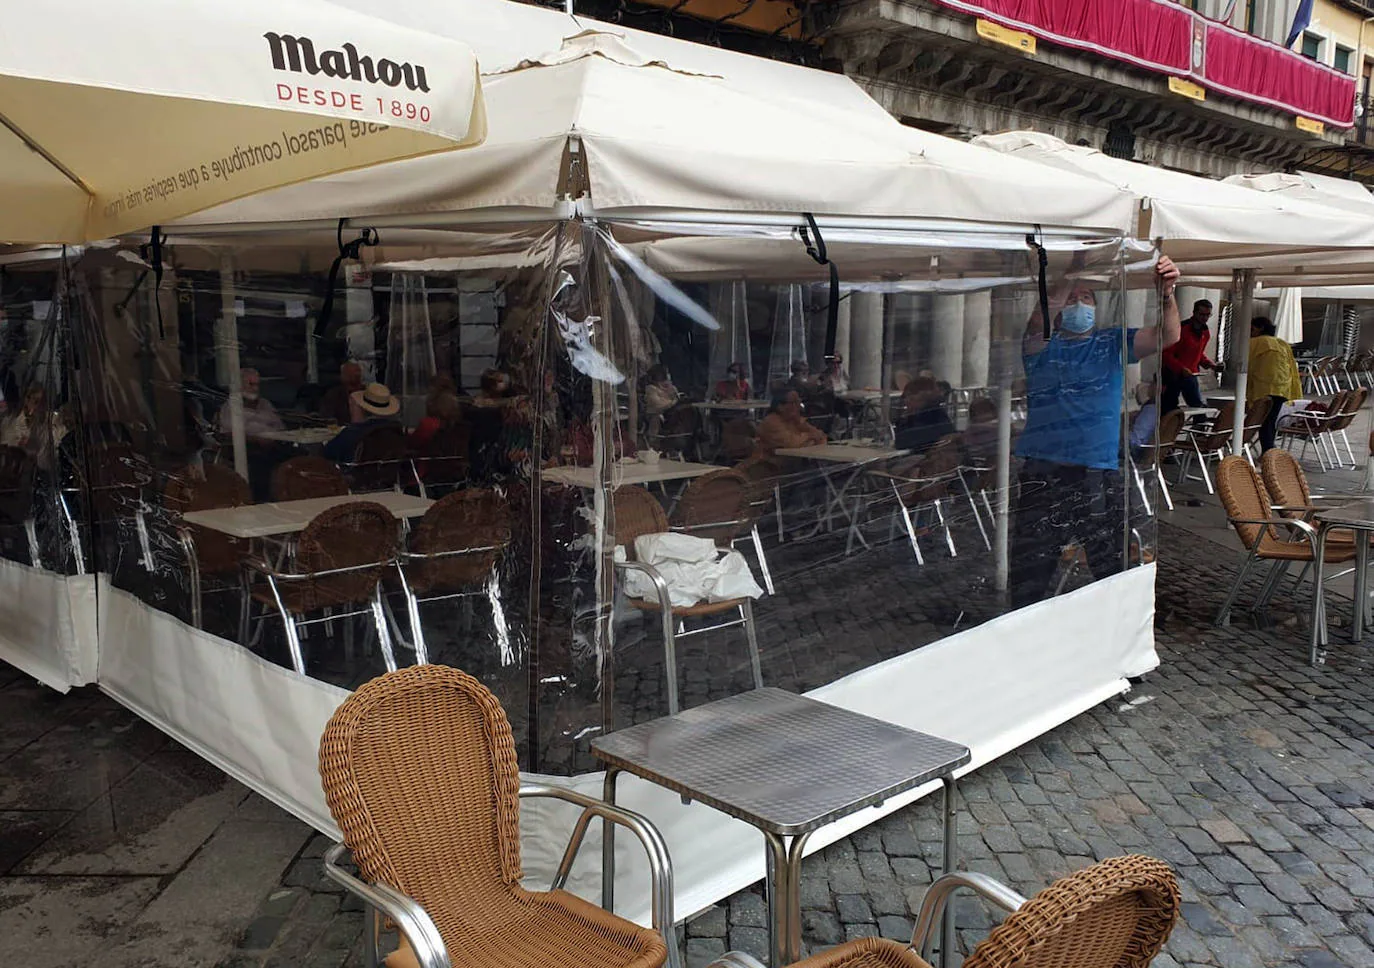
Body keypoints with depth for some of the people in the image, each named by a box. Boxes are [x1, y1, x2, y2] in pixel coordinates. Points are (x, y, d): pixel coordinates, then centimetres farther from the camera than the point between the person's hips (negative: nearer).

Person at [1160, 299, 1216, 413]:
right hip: (1173, 374, -7)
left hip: (1190, 375, 7)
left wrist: (1209, 364, 3)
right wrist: (1181, 369, -28)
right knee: (1168, 409, -1)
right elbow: (1165, 354, -20)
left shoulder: (1206, 333, 7)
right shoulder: (1181, 329, -18)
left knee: (1198, 406, 2)